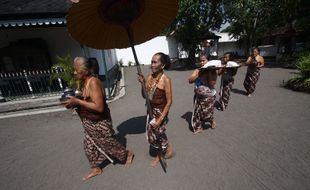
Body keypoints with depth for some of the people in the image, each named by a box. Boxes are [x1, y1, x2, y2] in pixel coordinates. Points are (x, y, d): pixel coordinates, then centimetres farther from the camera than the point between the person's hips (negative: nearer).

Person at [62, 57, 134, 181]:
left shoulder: (93, 83, -26)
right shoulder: (86, 82, 3)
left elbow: (99, 107, -32)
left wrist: (77, 102, -27)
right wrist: (74, 102, -3)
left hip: (100, 123, -9)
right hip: (90, 123, 9)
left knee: (108, 143, 12)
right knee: (89, 145, 21)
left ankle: (127, 154, 38)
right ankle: (96, 168, 44)